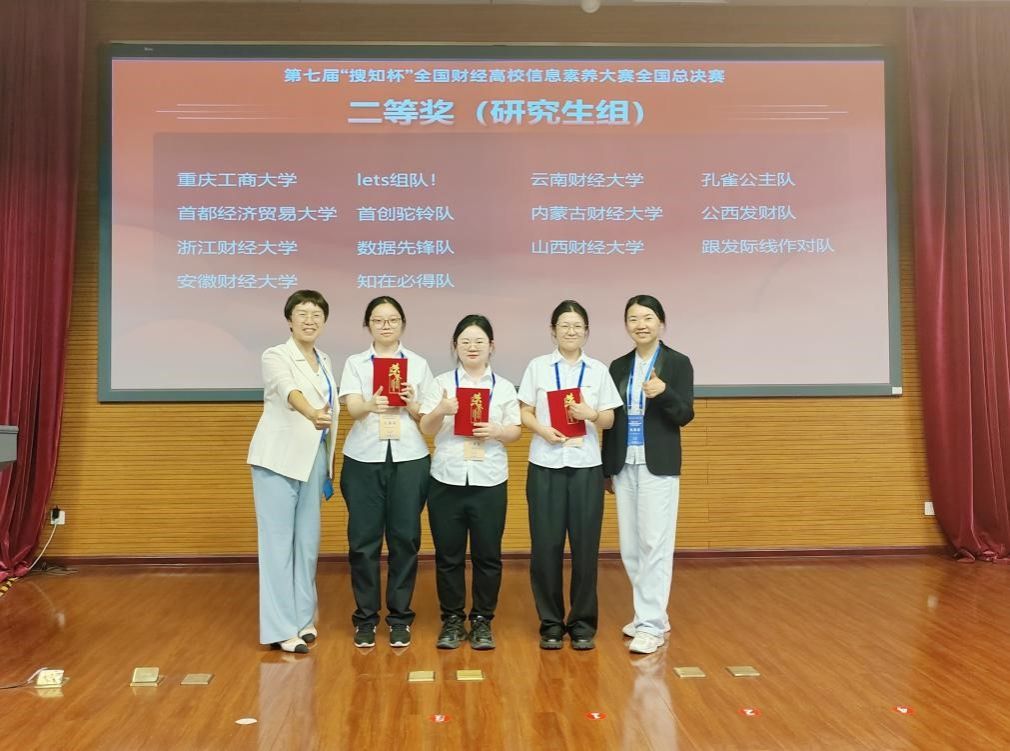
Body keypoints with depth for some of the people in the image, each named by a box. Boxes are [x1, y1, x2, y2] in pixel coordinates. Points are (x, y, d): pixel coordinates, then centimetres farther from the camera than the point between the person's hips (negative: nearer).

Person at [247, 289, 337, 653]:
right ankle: (281, 628, 3)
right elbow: (289, 391, -31)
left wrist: (329, 465, 11)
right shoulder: (276, 356, -9)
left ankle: (303, 618, 23)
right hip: (279, 459, -6)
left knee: (308, 541, 11)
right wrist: (311, 414, -51)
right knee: (278, 542, -3)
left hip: (312, 460, 7)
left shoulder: (324, 362, 12)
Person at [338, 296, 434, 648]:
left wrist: (411, 404, -16)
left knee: (404, 538, 2)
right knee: (364, 539, 1)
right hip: (364, 459, 0)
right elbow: (352, 408, -10)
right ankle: (365, 618, 15)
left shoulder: (418, 364, 8)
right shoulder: (355, 363, 6)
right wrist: (371, 405, -32)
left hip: (409, 459, 1)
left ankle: (400, 617, 16)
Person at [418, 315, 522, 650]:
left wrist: (497, 431, -15)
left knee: (487, 555, 5)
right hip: (447, 479, 0)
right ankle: (452, 620, 20)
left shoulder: (504, 387, 8)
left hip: (489, 481, 0)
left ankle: (482, 621, 19)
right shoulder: (442, 383, 5)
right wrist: (441, 411, -20)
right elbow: (425, 428, 0)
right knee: (448, 555, 6)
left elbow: (515, 431, 6)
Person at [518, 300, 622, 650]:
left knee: (585, 545, 2)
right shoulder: (537, 366, 5)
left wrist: (591, 414, -14)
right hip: (545, 465, 0)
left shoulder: (599, 370, 7)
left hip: (586, 466, 1)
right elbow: (524, 412, 4)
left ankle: (582, 623, 16)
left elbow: (608, 420, 7)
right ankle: (551, 623, 16)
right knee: (546, 545, 2)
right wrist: (543, 430, -16)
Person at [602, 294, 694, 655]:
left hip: (658, 466, -5)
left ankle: (650, 625, 4)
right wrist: (607, 469, 12)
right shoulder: (618, 366, 9)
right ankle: (653, 614, 25)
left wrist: (663, 393, -28)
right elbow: (611, 420, 11)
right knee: (630, 546, 10)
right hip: (625, 467, 5)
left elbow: (685, 416, -9)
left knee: (654, 544, -4)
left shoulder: (678, 363, -4)